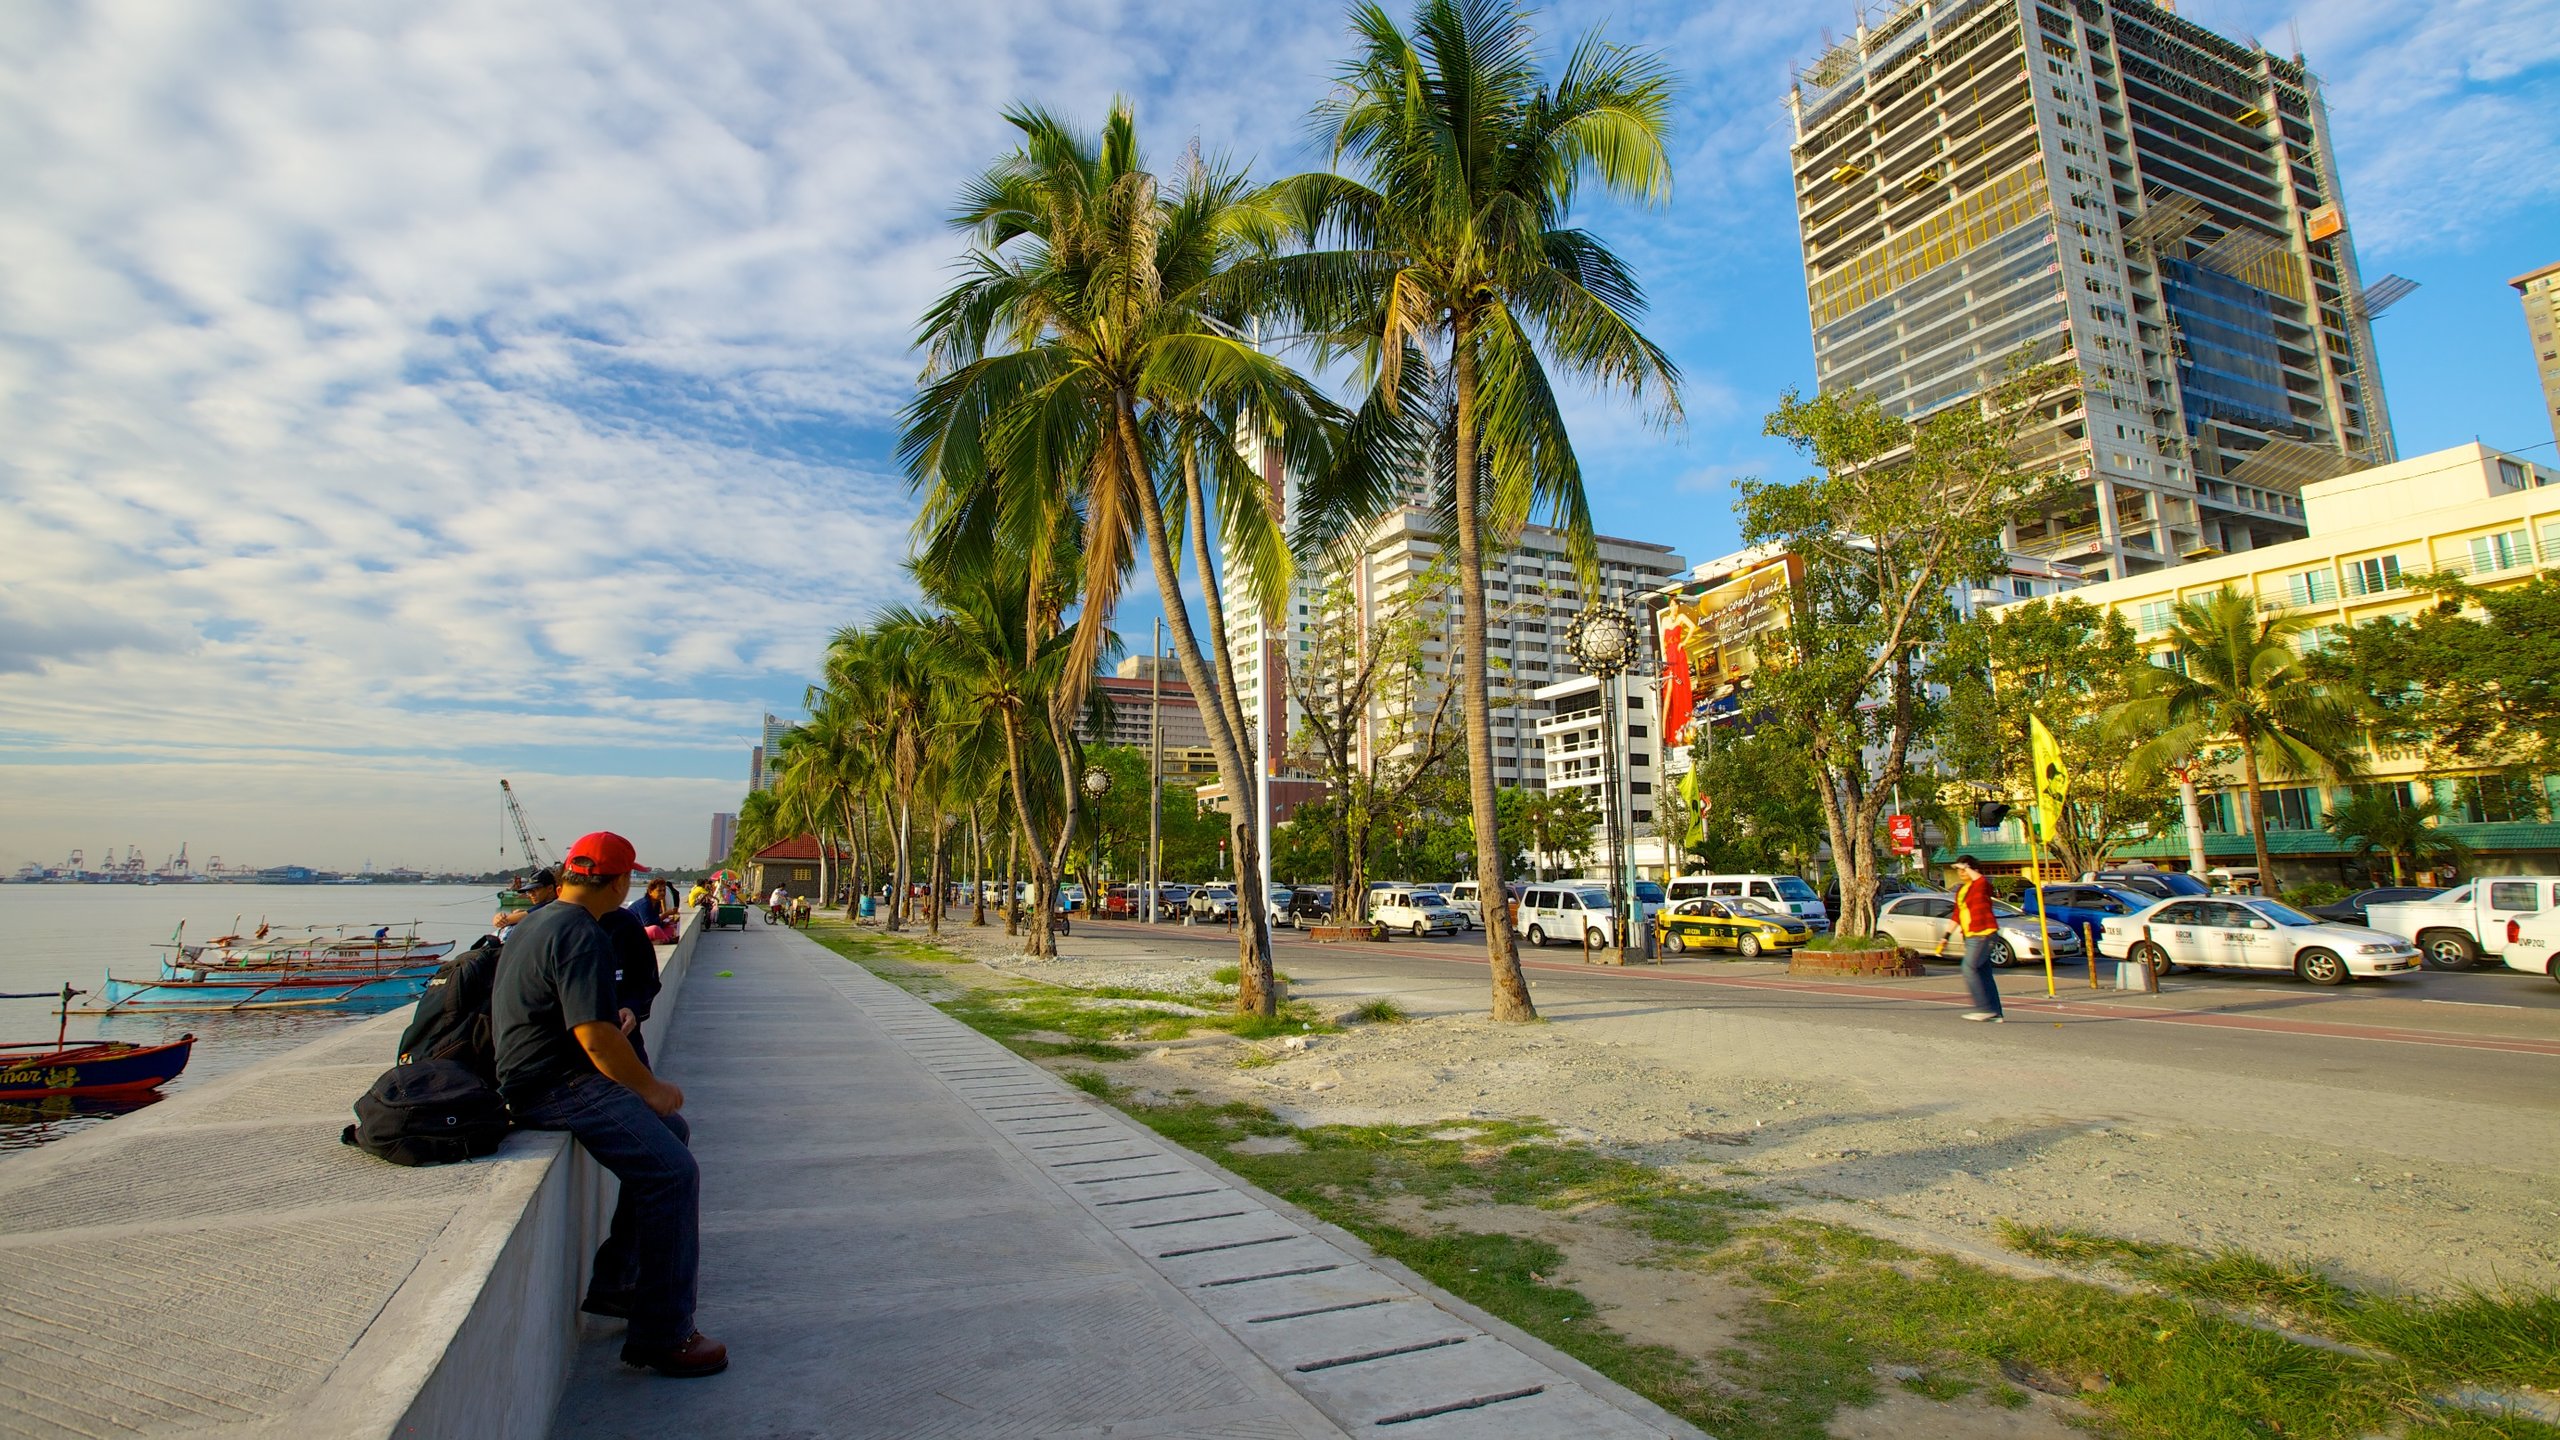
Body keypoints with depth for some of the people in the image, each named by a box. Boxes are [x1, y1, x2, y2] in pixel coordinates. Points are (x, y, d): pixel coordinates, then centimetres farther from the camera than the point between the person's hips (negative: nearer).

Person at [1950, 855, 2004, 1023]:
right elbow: (1957, 914, 23)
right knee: (1984, 974, 9)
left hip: (1984, 934, -9)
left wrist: (1966, 867, -22)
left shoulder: (1980, 885, -9)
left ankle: (1984, 1008, -8)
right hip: (1970, 936, 9)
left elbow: (1981, 879, -35)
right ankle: (1995, 1013, 13)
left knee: (1969, 968, -13)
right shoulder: (1961, 890, 16)